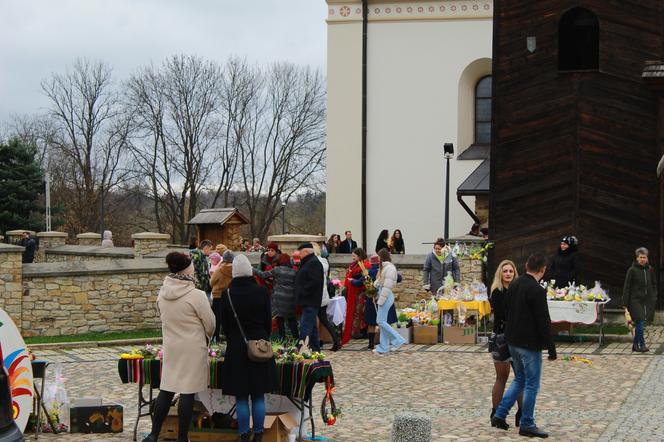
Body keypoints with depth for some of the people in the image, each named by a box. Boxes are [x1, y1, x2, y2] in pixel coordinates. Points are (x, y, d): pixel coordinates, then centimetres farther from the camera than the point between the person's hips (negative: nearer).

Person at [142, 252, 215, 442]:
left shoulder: (162, 293, -1)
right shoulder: (196, 295, -17)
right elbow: (210, 324, -7)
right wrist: (205, 335, 15)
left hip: (170, 347, 5)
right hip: (193, 349, -5)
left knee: (166, 390, 12)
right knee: (187, 392, 2)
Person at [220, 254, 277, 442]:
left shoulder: (228, 294, -8)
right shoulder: (261, 291, -7)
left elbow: (224, 325, 1)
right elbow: (269, 320, 2)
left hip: (236, 348, -1)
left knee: (241, 398, 6)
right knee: (258, 396, 10)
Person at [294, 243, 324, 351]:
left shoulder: (313, 263, -14)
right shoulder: (309, 262, 19)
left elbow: (314, 281, -24)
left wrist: (303, 292, -19)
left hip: (310, 302, -11)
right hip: (308, 302, 11)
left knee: (305, 327, -15)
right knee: (312, 327, 16)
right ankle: (315, 349, 22)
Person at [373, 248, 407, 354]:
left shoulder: (389, 268, -16)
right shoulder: (384, 267, 15)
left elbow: (387, 286, -20)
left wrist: (380, 300, -19)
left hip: (386, 297, -10)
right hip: (382, 295, 10)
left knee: (381, 321, -9)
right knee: (382, 322, 10)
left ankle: (398, 340, -3)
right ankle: (383, 347, 14)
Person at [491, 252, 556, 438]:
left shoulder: (514, 285, 4)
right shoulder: (537, 291, -20)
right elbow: (543, 322, -18)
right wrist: (551, 348, -11)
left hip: (513, 341, 8)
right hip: (530, 343, -8)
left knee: (519, 379, 21)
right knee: (531, 384, 4)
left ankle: (499, 415, 18)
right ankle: (527, 424, 10)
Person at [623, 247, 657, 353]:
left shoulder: (650, 270, 6)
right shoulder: (632, 270, -7)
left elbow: (654, 284, 17)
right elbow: (626, 287, -6)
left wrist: (654, 297, 6)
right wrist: (625, 303, -8)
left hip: (646, 300, 5)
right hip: (635, 300, -5)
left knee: (640, 323, 9)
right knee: (640, 321, -13)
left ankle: (635, 344, 18)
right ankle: (642, 345, -9)